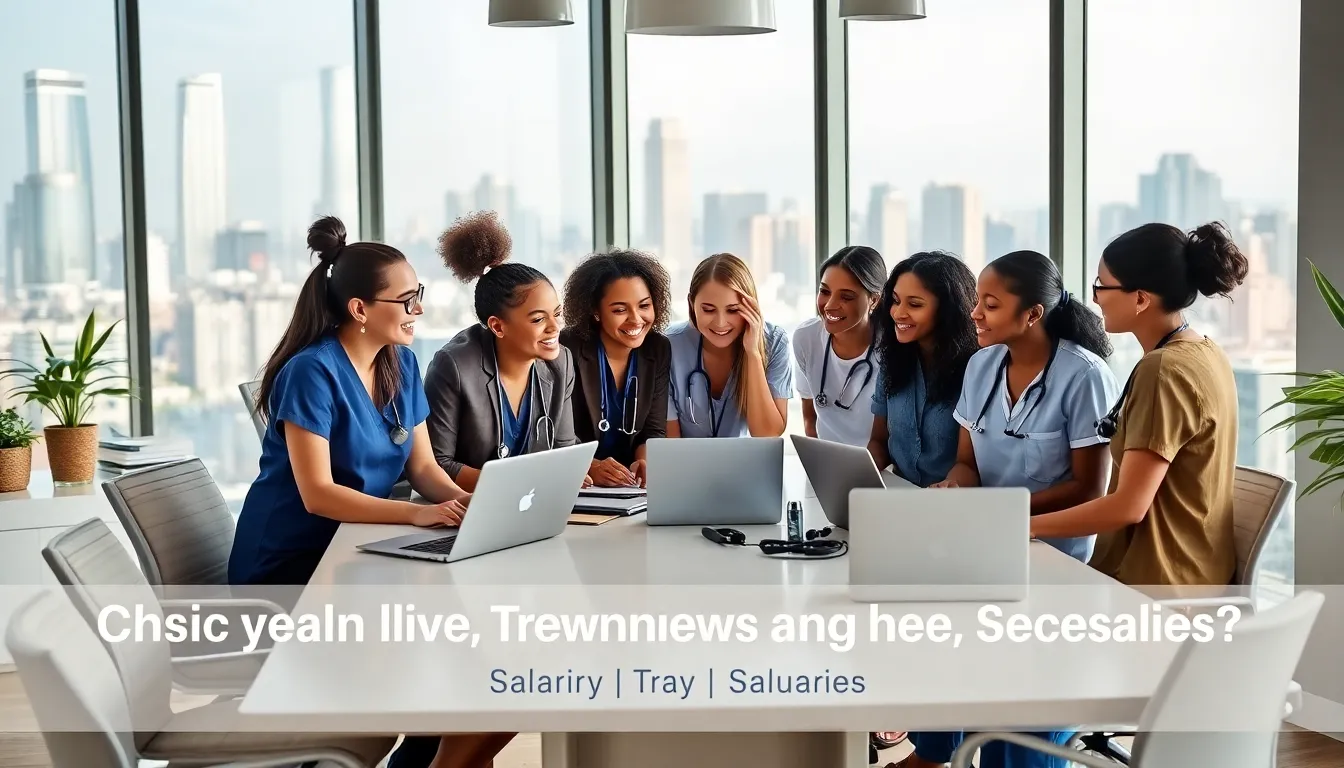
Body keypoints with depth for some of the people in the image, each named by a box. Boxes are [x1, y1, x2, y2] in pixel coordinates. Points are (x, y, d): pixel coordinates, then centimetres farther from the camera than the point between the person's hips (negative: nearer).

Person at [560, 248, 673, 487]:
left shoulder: (659, 350, 1)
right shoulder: (568, 350, -13)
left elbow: (654, 430, 2)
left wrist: (644, 462, -18)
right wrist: (590, 468, -31)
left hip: (629, 485, 3)